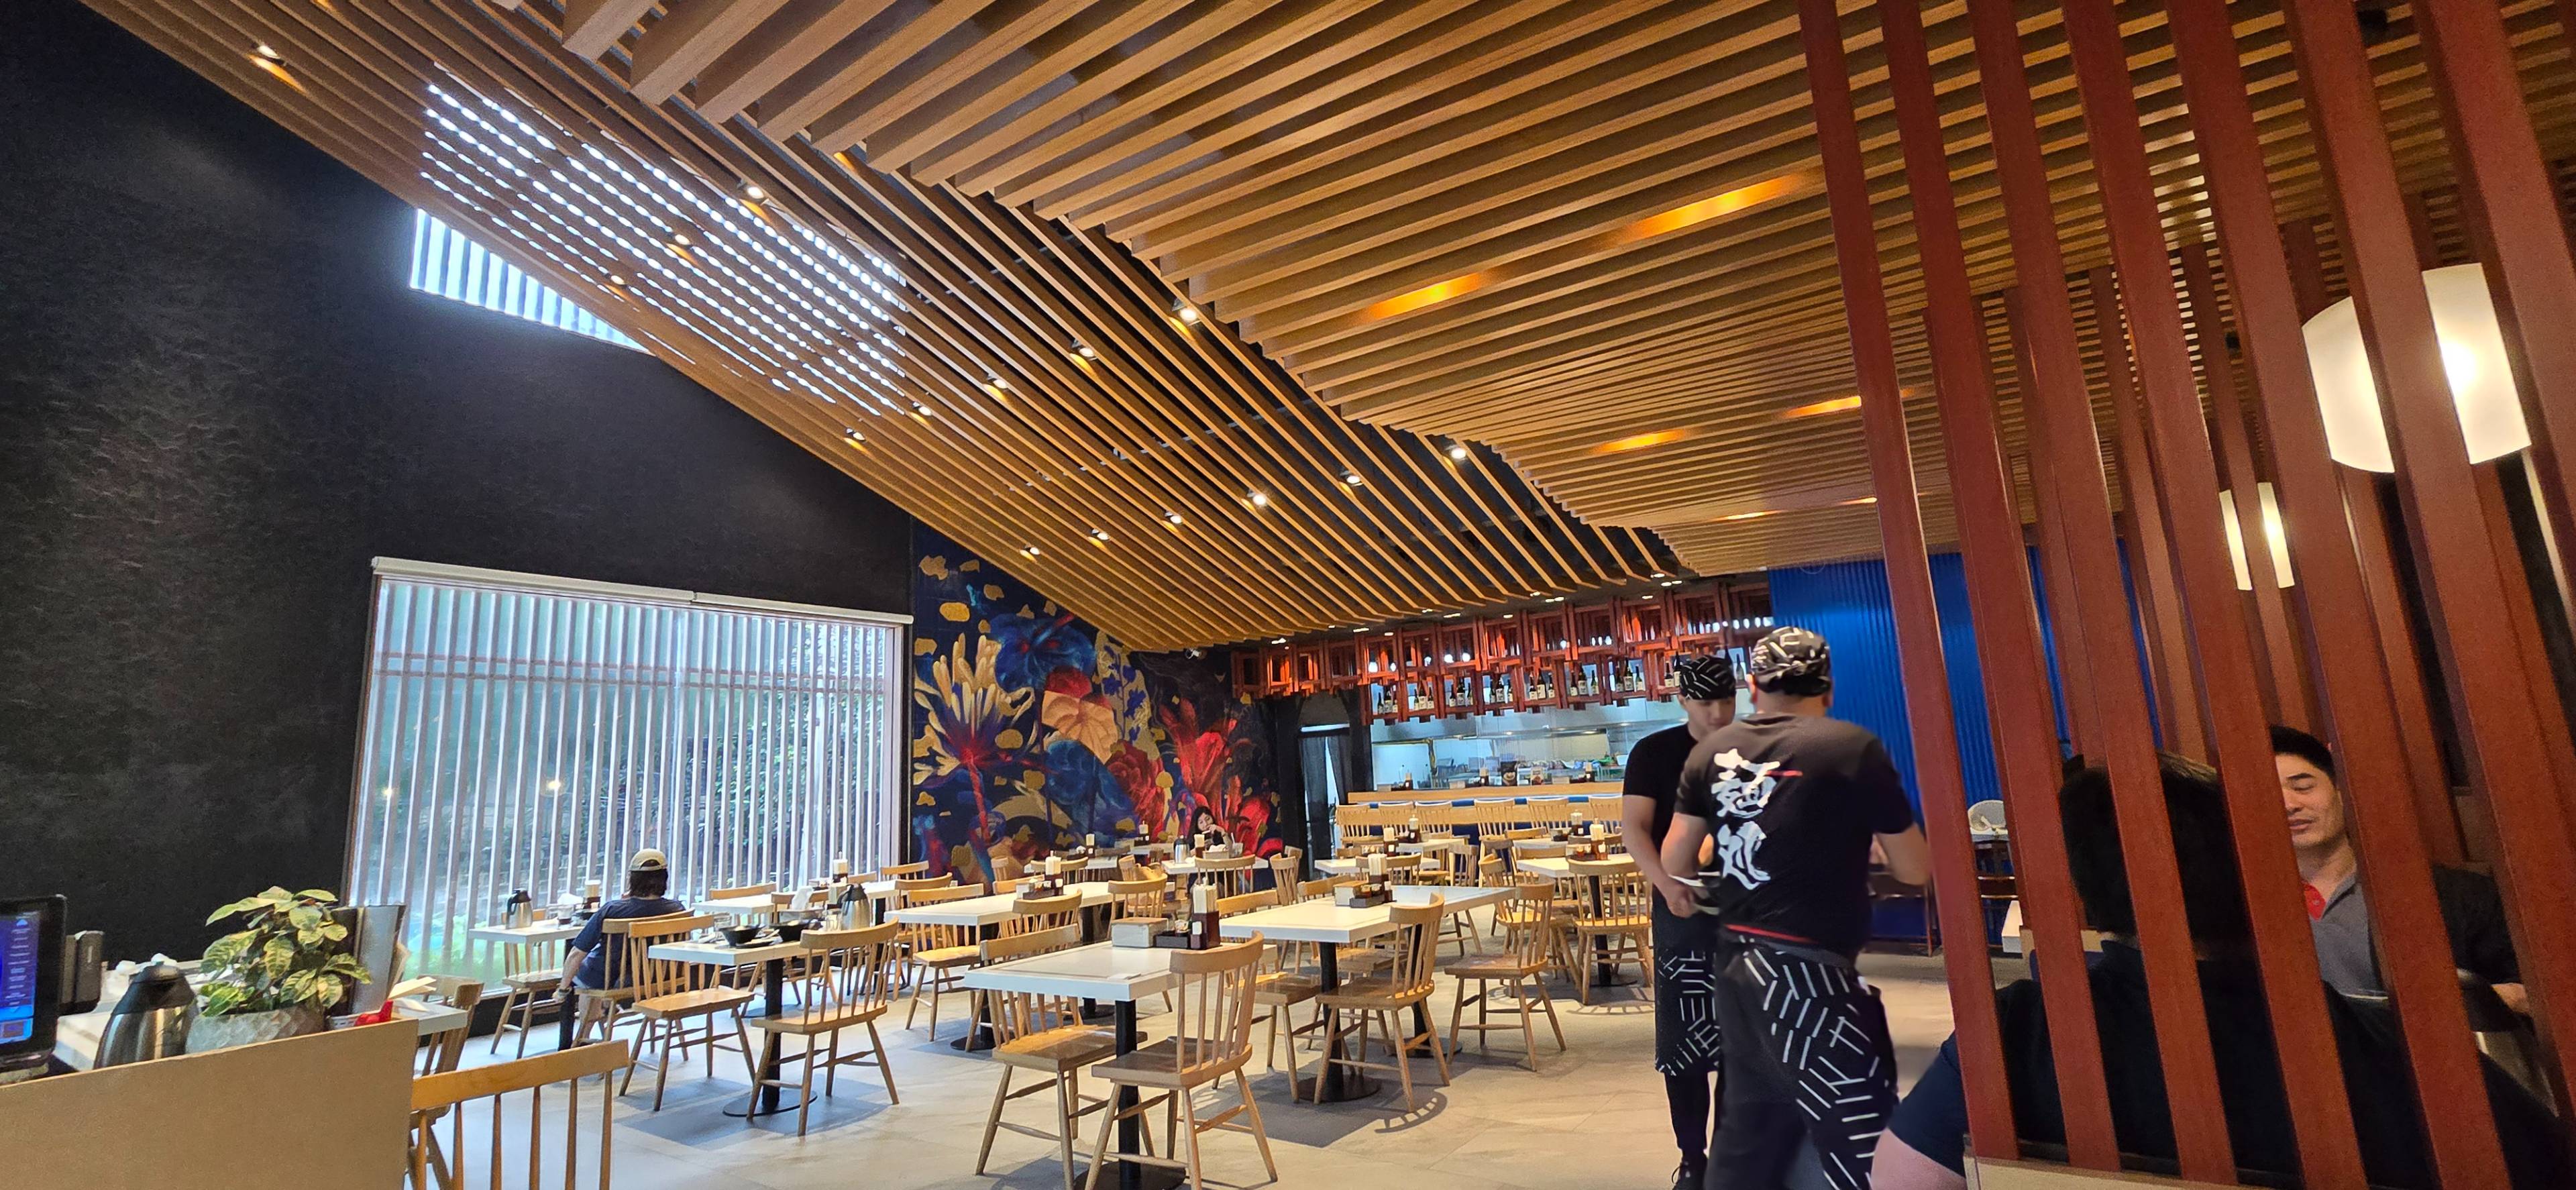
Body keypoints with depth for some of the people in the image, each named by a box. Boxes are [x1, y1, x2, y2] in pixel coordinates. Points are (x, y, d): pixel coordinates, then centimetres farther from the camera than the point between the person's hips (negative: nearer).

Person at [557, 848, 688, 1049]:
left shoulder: (611, 910, -27)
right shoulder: (677, 909, -19)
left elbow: (576, 955, -20)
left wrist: (563, 988, -3)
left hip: (608, 981, -3)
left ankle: (565, 1045, 34)